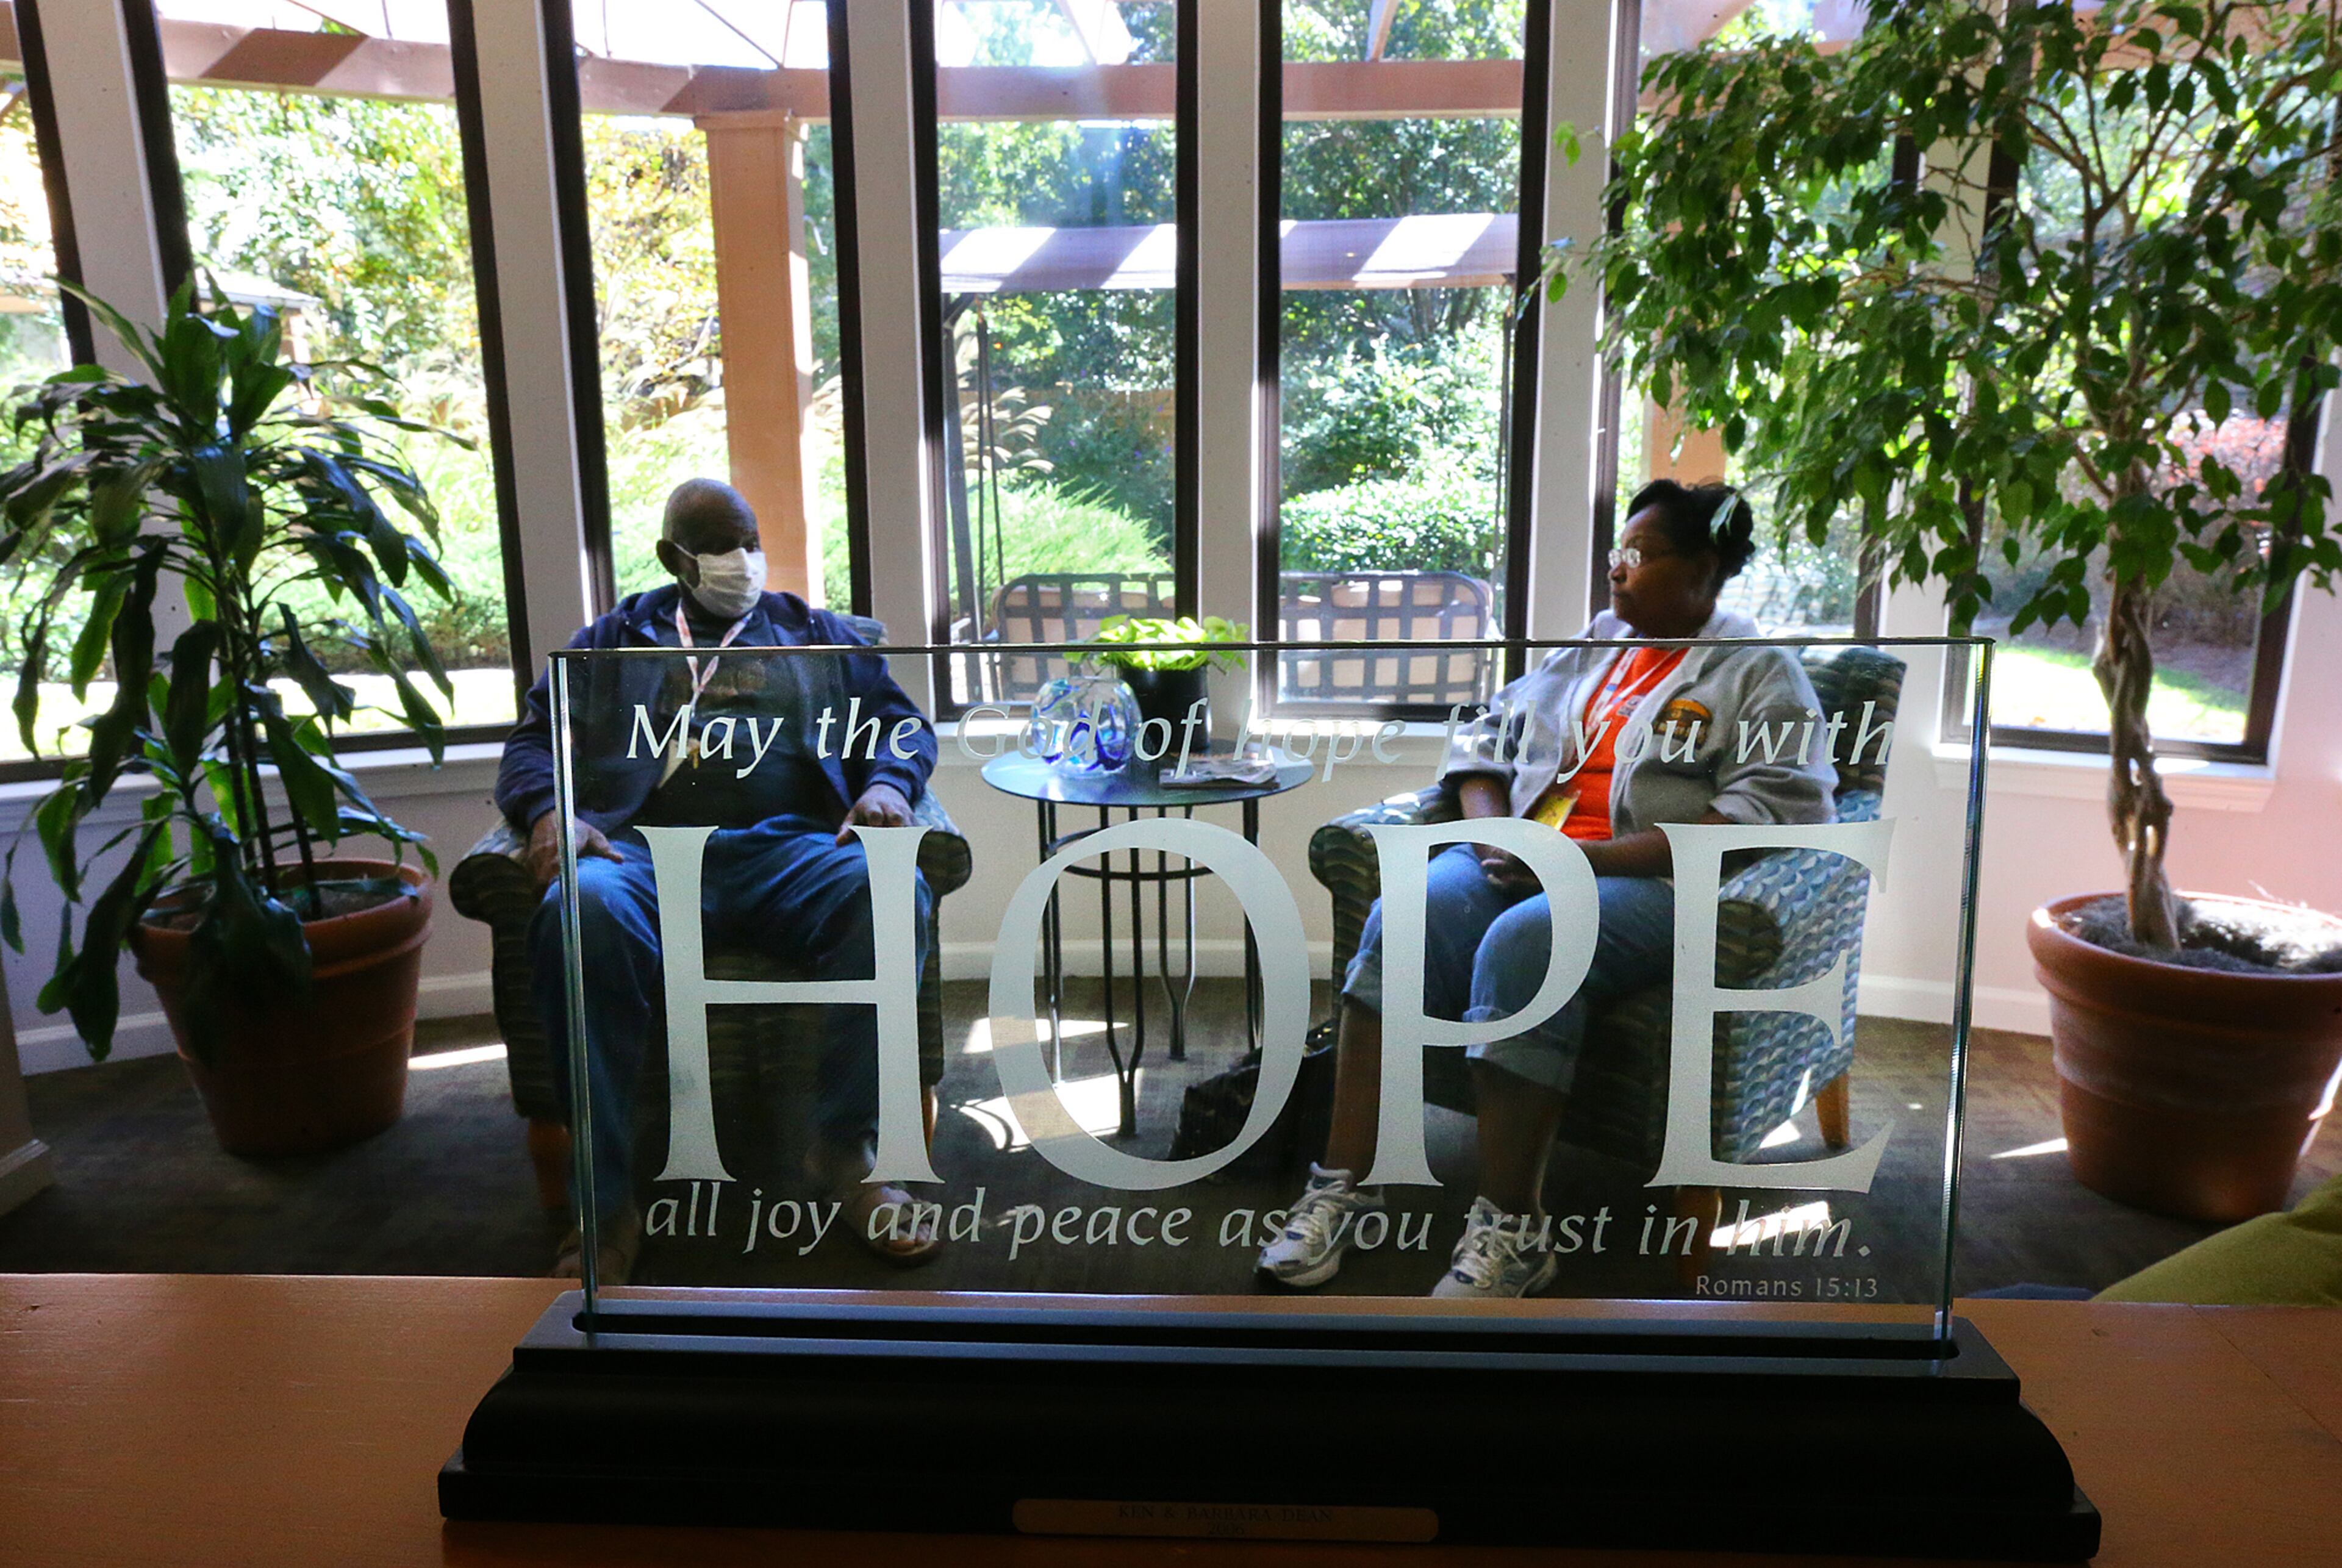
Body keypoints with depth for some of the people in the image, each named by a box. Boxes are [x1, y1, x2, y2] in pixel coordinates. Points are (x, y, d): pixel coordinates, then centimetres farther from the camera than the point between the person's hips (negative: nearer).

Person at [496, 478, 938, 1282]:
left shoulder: (818, 634, 30)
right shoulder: (613, 640, 29)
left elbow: (902, 724, 22)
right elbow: (532, 742, 19)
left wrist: (887, 785, -3)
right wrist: (550, 811, -5)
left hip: (788, 847, 1)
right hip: (644, 848, 0)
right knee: (583, 911, -38)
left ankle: (844, 1151, -23)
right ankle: (606, 1201, -28)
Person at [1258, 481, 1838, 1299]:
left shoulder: (1760, 671, 5)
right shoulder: (1588, 644, 23)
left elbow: (1776, 810, -10)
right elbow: (1485, 732, 23)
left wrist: (1593, 858, -19)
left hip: (1656, 881, -5)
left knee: (1525, 941, -36)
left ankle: (1510, 1230, -25)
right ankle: (1341, 1186, -24)